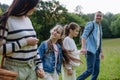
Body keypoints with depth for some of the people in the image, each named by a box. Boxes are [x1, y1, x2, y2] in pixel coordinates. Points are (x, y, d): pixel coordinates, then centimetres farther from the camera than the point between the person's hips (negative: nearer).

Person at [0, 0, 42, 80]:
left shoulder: (28, 20, 10)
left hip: (32, 67, 6)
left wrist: (39, 65, 7)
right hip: (15, 69, -6)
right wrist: (26, 42, -18)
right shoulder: (6, 20, -11)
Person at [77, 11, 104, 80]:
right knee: (90, 70, -12)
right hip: (90, 51, -8)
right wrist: (83, 47, -34)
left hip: (96, 51, 8)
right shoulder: (91, 24, -5)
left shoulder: (100, 26, 20)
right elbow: (84, 35, -20)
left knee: (96, 71, 6)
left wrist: (101, 51, 25)